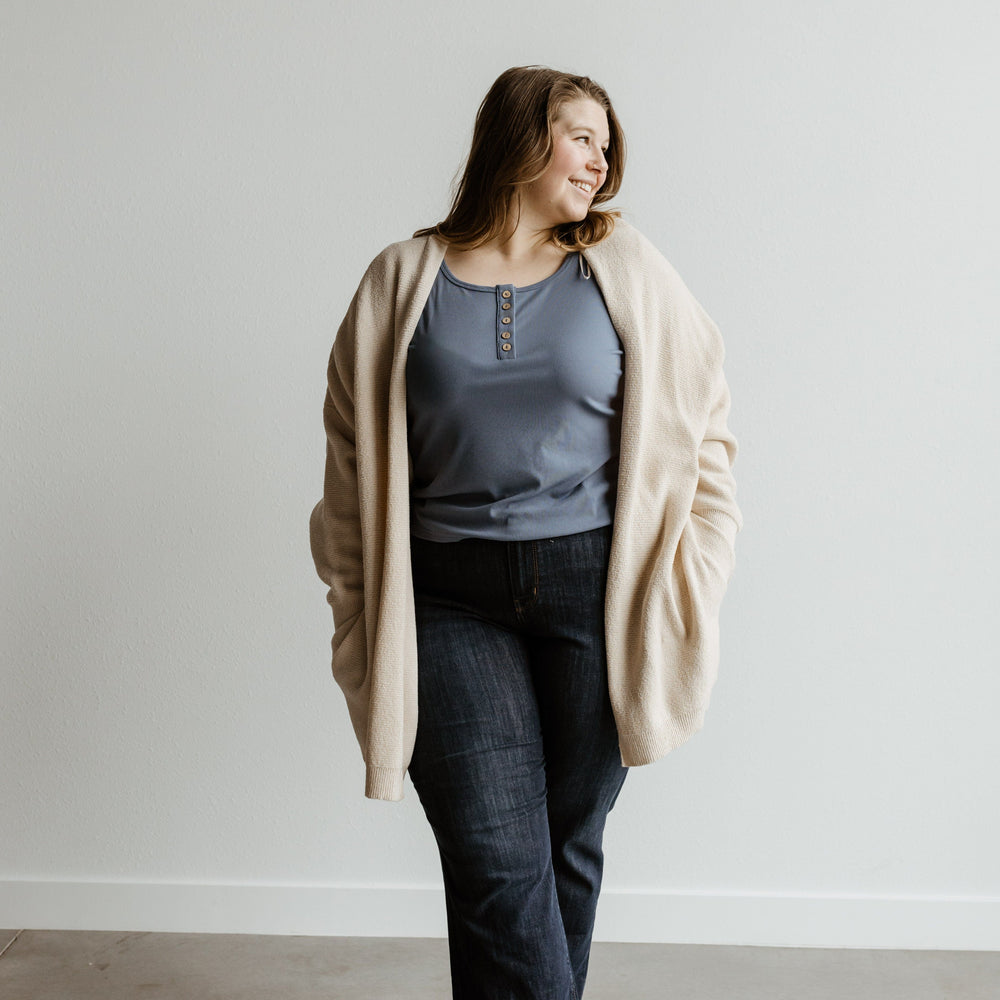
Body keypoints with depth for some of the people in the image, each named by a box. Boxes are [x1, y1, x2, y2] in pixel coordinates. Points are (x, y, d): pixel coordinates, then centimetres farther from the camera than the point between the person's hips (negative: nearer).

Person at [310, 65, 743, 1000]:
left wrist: (693, 579, 4)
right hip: (452, 602, -1)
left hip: (594, 592, 1)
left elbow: (704, 424, 10)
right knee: (496, 870, -7)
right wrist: (360, 610, 5)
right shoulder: (402, 279, 5)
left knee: (568, 848, 12)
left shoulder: (628, 271, 7)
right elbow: (353, 453, 9)